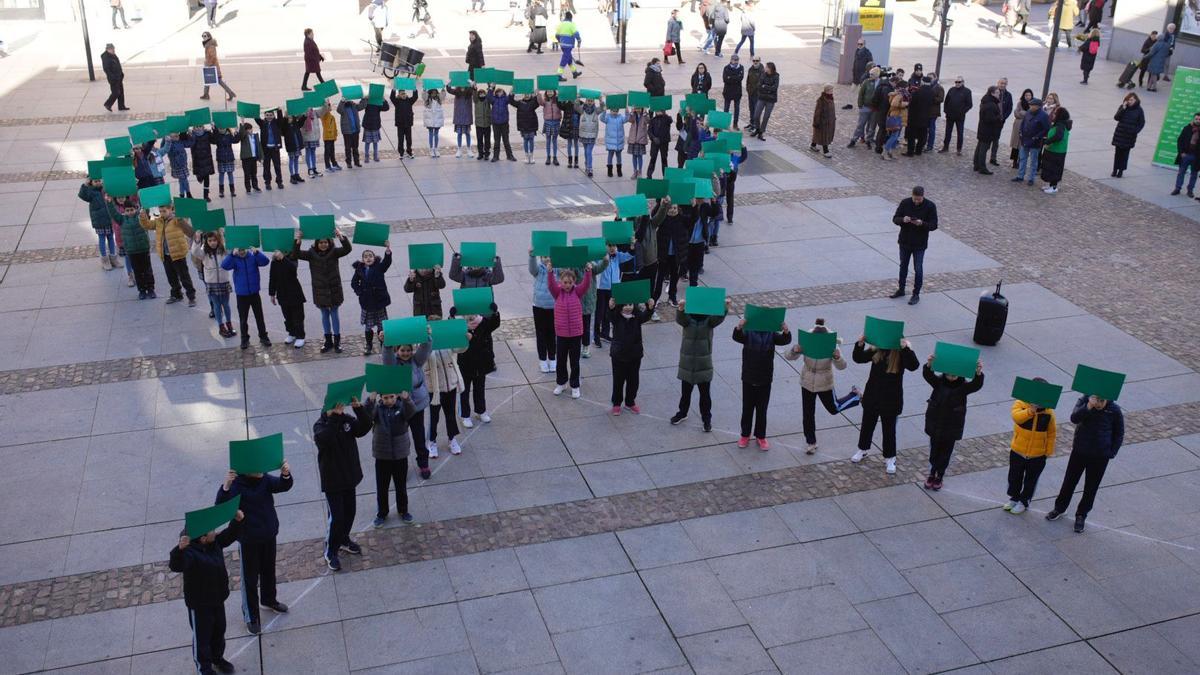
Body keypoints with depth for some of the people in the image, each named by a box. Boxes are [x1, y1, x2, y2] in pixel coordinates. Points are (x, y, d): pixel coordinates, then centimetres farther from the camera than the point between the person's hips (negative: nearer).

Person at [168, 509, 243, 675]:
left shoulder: (215, 543, -8)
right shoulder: (191, 553, -32)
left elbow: (230, 535, 6)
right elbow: (175, 566, -48)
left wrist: (237, 521, -13)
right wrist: (180, 549, -67)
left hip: (218, 599, 8)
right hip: (199, 604, -8)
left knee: (219, 631, 26)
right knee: (202, 636, 13)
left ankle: (218, 658, 49)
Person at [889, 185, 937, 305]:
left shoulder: (930, 206, -13)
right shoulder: (905, 203, -6)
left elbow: (934, 225, -11)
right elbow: (895, 218, -3)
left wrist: (922, 223, -30)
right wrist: (903, 220, -25)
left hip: (920, 244, -3)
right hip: (904, 241, 3)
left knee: (918, 269, 2)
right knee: (903, 266, 17)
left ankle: (916, 294, 14)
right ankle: (901, 290, 33)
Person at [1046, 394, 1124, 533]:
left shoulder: (1114, 410, -14)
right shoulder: (1083, 401, -13)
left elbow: (1119, 434, -1)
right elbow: (1074, 418, -29)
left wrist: (1111, 453, -6)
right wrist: (1089, 407, -41)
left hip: (1100, 456, -1)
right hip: (1079, 451, 1)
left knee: (1091, 487, 11)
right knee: (1069, 481, 14)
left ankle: (1081, 515, 29)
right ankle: (1059, 508, 33)